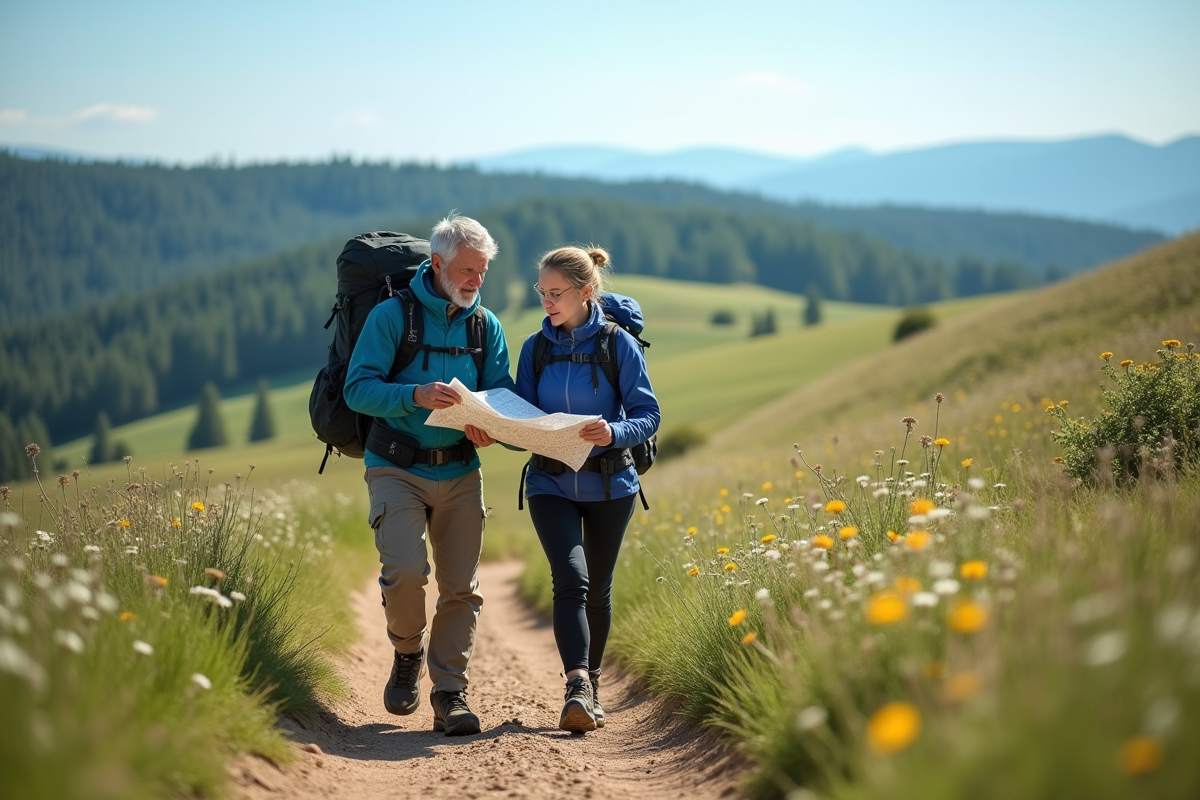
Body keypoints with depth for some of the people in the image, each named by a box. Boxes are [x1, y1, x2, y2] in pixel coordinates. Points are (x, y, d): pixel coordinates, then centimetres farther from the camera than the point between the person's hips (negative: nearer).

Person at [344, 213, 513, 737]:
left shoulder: (486, 326, 8)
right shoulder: (392, 315, -5)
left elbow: (503, 394, 10)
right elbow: (358, 388, -11)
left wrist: (491, 427, -12)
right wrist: (415, 395, -27)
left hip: (460, 472, 4)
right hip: (397, 468, -4)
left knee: (461, 586, 1)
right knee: (404, 570, -20)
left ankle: (450, 693, 11)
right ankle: (407, 654, 10)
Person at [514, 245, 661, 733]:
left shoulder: (619, 345, -5)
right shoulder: (535, 348, 3)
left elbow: (648, 416, -7)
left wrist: (613, 432, -26)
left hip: (609, 485, -1)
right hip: (551, 483, 1)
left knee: (598, 589, 11)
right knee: (570, 578, -19)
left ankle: (590, 683, 29)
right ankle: (577, 686, -28)